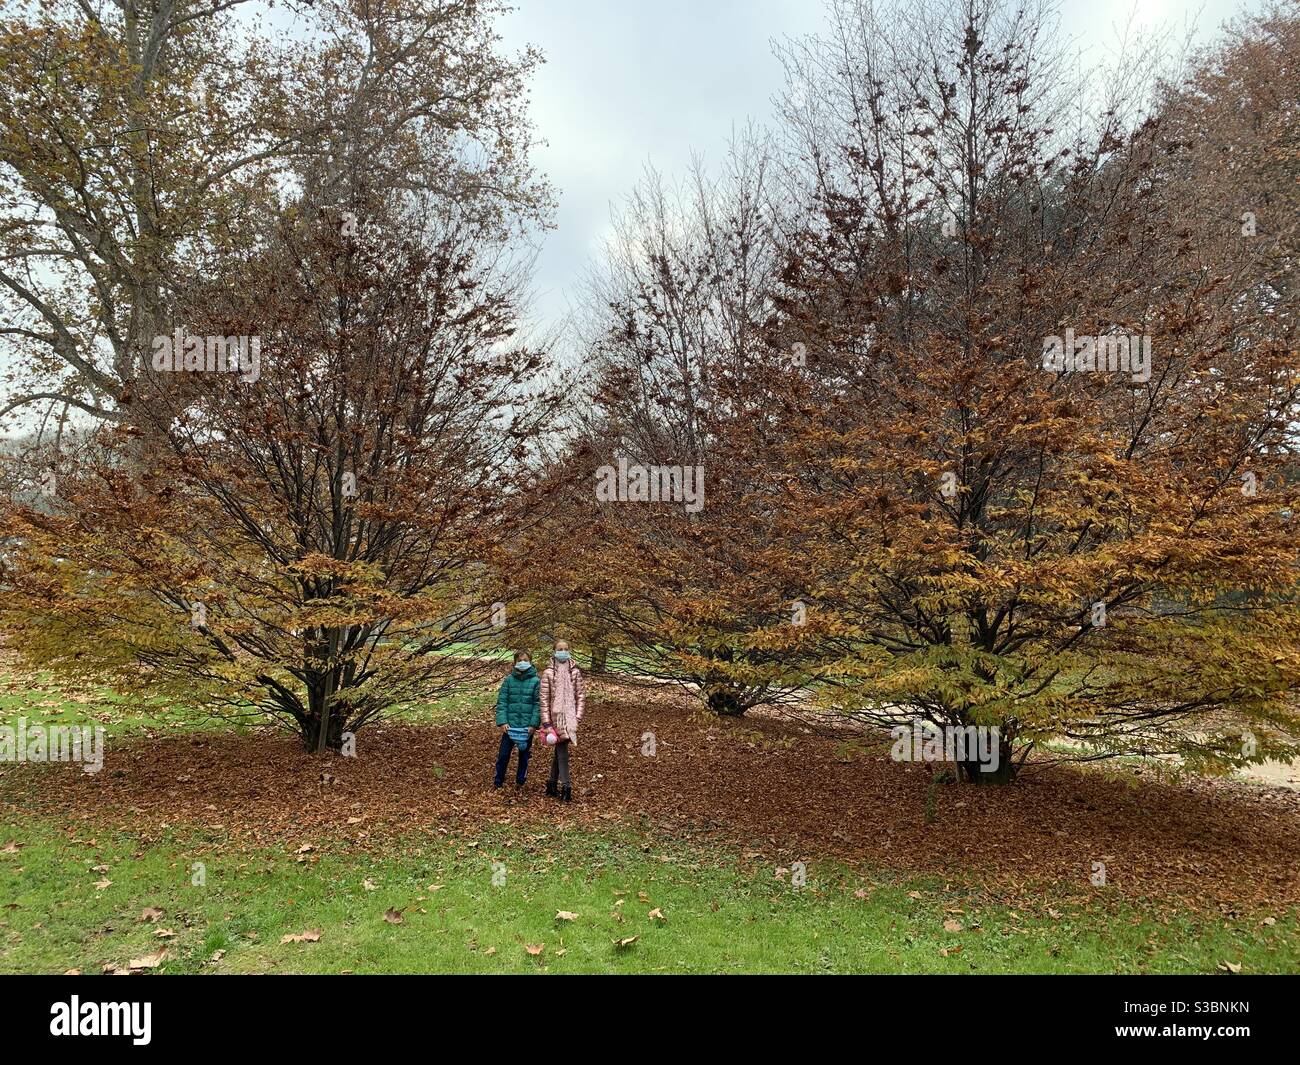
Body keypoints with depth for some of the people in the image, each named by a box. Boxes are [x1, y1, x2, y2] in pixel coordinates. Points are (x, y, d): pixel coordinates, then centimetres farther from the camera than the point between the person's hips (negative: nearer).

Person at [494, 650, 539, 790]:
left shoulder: (535, 681, -3)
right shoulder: (509, 680, 1)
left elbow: (538, 704, -6)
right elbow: (501, 702, -2)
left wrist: (534, 724, -14)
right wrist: (502, 722, -12)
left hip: (527, 726, -1)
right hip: (510, 725, 1)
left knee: (524, 755, 12)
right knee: (503, 754, 5)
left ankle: (520, 782, 27)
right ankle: (498, 781, 21)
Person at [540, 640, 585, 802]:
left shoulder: (575, 672, 5)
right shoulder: (548, 673, -4)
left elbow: (580, 696, 6)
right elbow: (544, 699, -5)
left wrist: (578, 716, -3)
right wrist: (546, 722, -9)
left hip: (570, 716, 3)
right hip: (556, 716, -3)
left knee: (559, 751, 11)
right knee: (562, 751, -8)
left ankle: (552, 785, 23)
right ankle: (566, 787, -5)